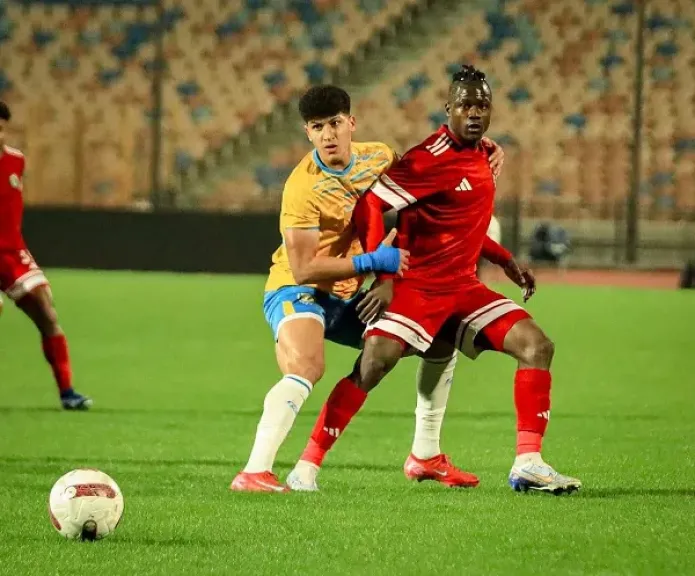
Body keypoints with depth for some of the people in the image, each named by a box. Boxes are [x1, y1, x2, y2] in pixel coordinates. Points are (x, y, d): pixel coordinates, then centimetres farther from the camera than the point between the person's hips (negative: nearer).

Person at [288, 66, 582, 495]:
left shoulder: (479, 155, 10)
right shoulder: (433, 158, -16)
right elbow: (370, 205, -20)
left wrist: (505, 261, 22)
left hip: (463, 287, 8)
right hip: (416, 286, -8)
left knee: (537, 346, -5)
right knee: (372, 365, -23)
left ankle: (529, 464, -6)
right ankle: (308, 465, -14)